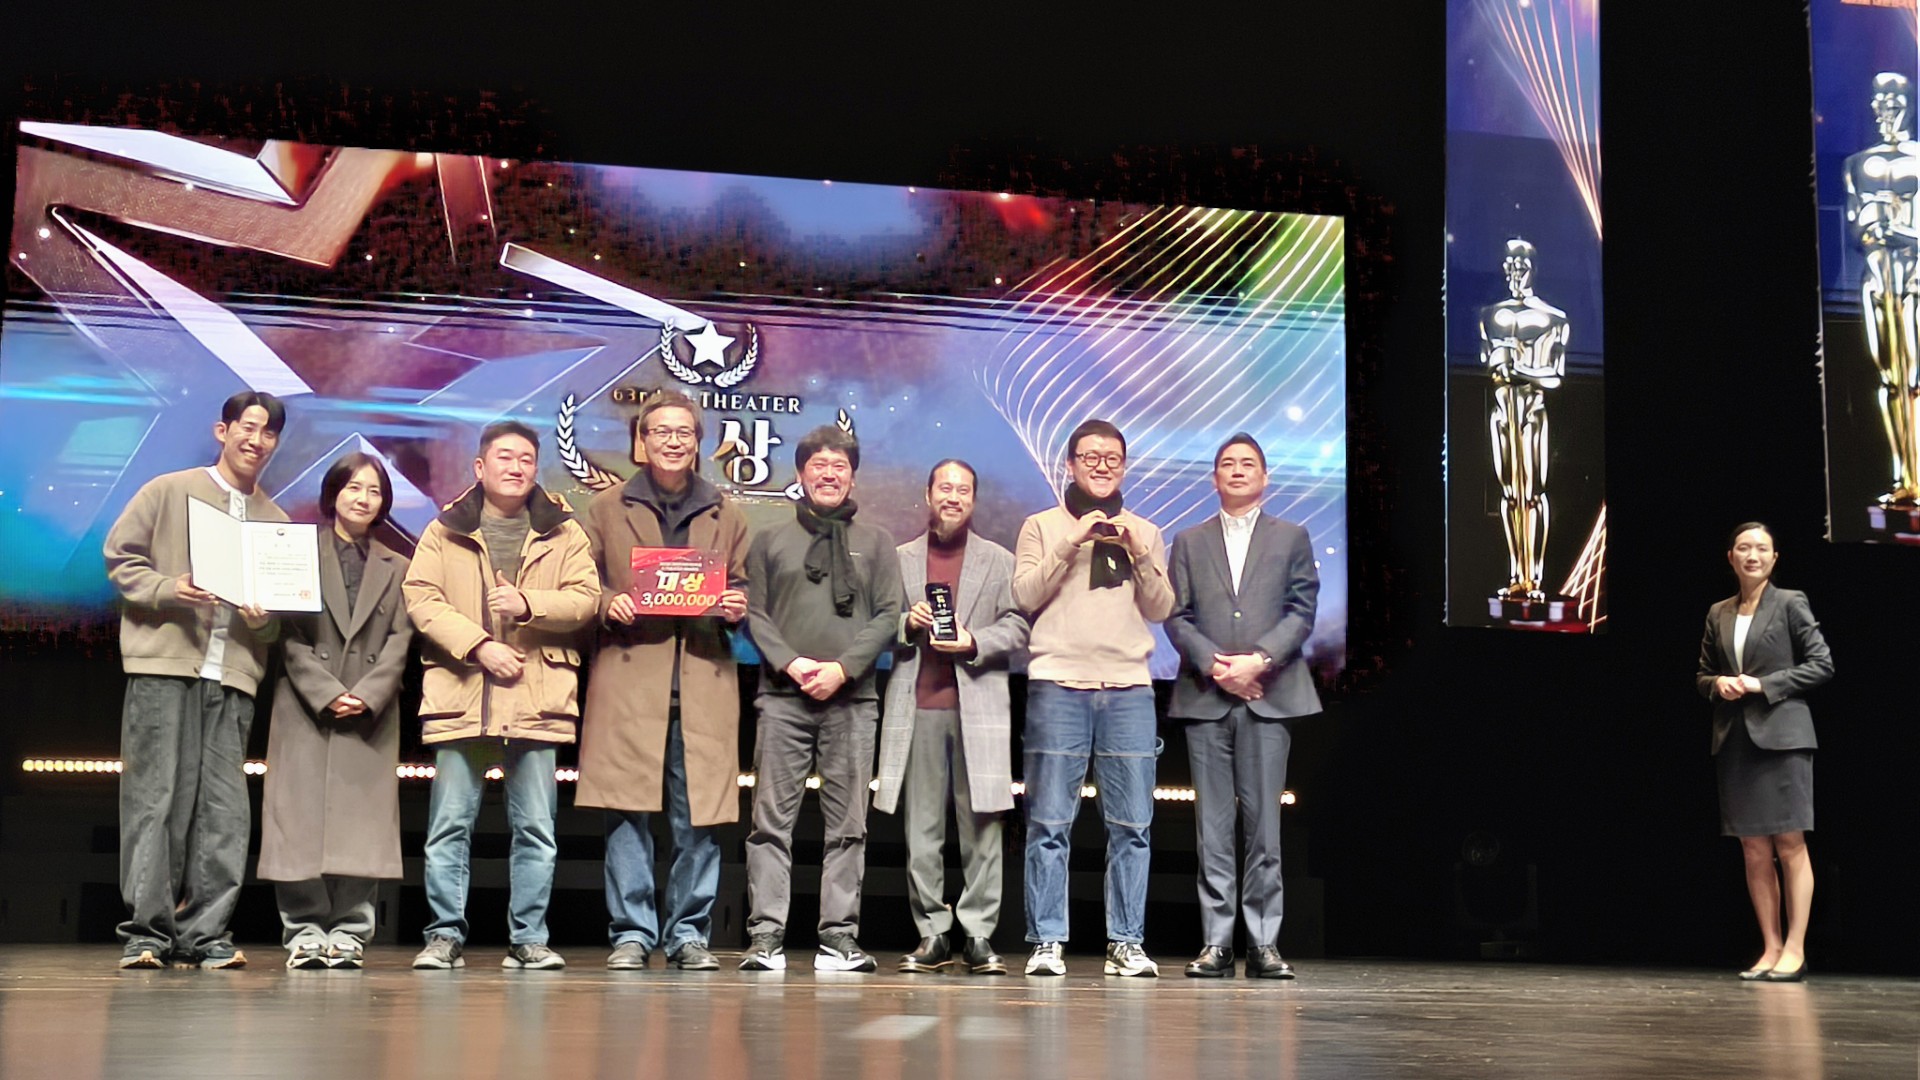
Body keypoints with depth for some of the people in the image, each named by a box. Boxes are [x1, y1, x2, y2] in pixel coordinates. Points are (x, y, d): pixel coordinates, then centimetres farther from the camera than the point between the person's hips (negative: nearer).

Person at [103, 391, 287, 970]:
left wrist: (264, 617, -2)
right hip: (164, 667, -3)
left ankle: (205, 933, 4)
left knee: (224, 810, -1)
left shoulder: (276, 521, 18)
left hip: (234, 679, 4)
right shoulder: (168, 492, 8)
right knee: (155, 798, -6)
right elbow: (120, 558, 5)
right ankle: (146, 930, -2)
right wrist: (166, 590, -12)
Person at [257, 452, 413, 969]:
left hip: (371, 713, 2)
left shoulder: (395, 568, 15)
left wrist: (368, 695, -9)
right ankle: (305, 931, 1)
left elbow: (399, 641, 6)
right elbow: (290, 637, 0)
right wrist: (327, 694, -10)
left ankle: (349, 931, 1)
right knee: (302, 816, -4)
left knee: (361, 820, -3)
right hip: (305, 708, -1)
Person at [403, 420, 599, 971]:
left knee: (535, 829, 3)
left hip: (537, 699, 0)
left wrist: (528, 605, -14)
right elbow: (421, 597, -1)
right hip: (459, 696, 0)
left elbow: (586, 599, 2)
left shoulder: (564, 533, 11)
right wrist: (478, 644, -12)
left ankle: (528, 938, 10)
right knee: (449, 826, 2)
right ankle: (446, 935, 11)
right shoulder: (445, 531, 10)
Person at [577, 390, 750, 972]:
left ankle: (690, 933, 9)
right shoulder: (607, 508, 14)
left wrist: (737, 609, -3)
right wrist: (607, 604, -8)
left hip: (705, 680, 1)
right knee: (627, 811, -4)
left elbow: (742, 588, 19)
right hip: (628, 679, -1)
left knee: (699, 815, 0)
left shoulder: (725, 514, 18)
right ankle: (631, 932, 4)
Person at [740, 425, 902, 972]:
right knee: (772, 819, -5)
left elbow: (888, 615, 5)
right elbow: (754, 614, 6)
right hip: (782, 696, 0)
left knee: (848, 824, -1)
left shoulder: (875, 542, 15)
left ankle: (839, 936, 2)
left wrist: (844, 667, -8)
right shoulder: (771, 541, 15)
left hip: (852, 698, 0)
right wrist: (791, 663, -10)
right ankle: (766, 936, -4)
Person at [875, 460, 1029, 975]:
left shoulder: (999, 561, 13)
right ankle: (933, 935, 9)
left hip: (978, 705, -1)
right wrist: (907, 624, -7)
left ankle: (978, 935, 3)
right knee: (921, 828, 2)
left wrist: (975, 642, -10)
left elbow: (1017, 626, 6)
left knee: (981, 825, -3)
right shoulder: (900, 558, 15)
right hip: (916, 706, 1)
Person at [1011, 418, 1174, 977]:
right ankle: (1047, 942, 2)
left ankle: (1126, 943, 6)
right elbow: (1025, 595, -1)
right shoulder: (1042, 527, 12)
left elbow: (1161, 609, 9)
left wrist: (1138, 553, -4)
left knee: (1132, 823, 0)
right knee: (1050, 821, -3)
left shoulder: (1144, 533, 18)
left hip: (1129, 689, 2)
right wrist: (1072, 543, -8)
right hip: (1057, 685, -2)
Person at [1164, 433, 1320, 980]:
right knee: (1212, 824, 0)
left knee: (1264, 821, -3)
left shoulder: (1291, 538, 14)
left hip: (1269, 693, -1)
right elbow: (1176, 616, 7)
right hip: (1206, 695, 1)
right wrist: (1215, 664, -8)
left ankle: (1264, 942, 1)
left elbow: (1301, 610, 4)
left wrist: (1260, 660, -10)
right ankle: (1216, 942, 3)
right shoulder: (1190, 541, 16)